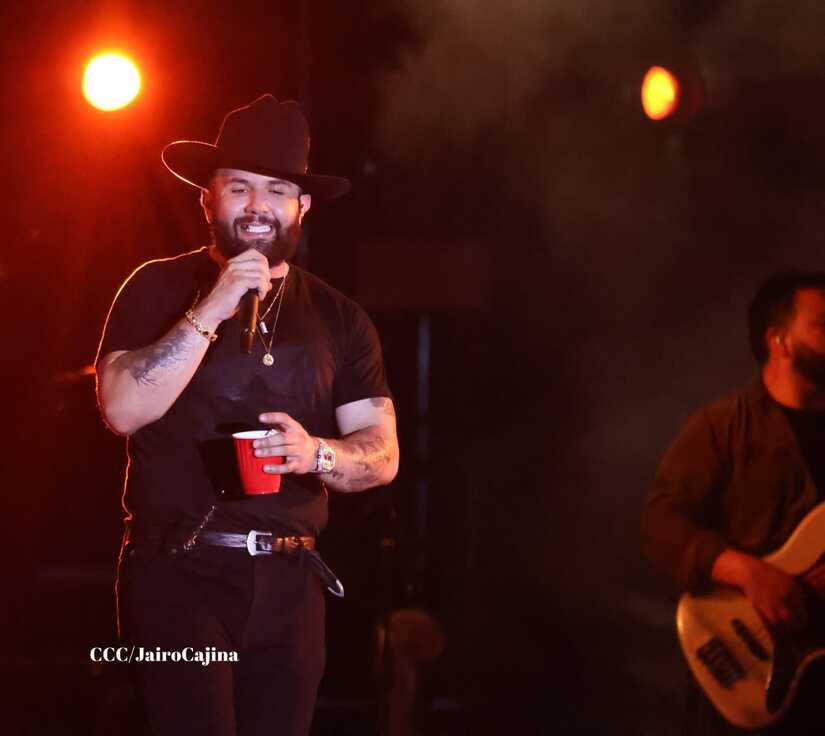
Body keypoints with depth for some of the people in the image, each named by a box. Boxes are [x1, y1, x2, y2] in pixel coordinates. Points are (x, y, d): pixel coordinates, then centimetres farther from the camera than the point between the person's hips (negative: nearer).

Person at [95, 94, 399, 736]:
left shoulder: (339, 319, 11)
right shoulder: (159, 289, 3)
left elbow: (383, 453, 7)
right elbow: (123, 408, -11)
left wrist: (316, 454, -16)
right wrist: (211, 311, -17)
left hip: (289, 583, 4)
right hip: (178, 571, -3)